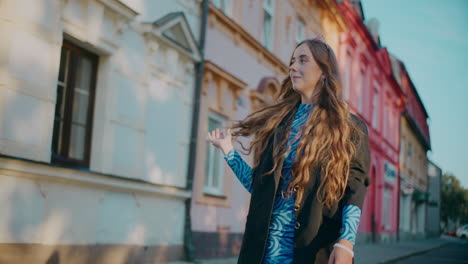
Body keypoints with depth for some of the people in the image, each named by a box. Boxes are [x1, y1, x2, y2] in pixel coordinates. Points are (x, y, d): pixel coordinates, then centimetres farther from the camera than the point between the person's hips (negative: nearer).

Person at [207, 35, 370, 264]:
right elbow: (260, 186, 14)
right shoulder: (277, 122, 14)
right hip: (267, 245, 3)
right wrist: (228, 151, 11)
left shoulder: (349, 128, 4)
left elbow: (355, 191, -4)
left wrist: (346, 242, -17)